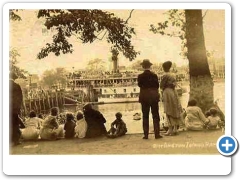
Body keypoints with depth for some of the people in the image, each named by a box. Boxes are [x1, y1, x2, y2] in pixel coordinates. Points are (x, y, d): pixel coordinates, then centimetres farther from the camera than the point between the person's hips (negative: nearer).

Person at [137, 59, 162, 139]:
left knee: (145, 116, 6)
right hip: (154, 96, 0)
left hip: (144, 97, 0)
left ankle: (146, 134, 6)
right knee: (155, 115, 7)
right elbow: (157, 86, 0)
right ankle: (157, 134, 6)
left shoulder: (140, 76, -7)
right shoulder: (154, 75, -5)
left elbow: (139, 85, 3)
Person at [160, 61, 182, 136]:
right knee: (175, 111, 8)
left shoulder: (165, 75, -11)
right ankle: (175, 129, 12)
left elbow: (161, 85, -9)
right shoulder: (173, 75, 13)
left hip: (167, 92, -8)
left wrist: (163, 87, 10)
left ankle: (170, 129, -6)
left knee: (169, 112, -6)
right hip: (174, 92, 8)